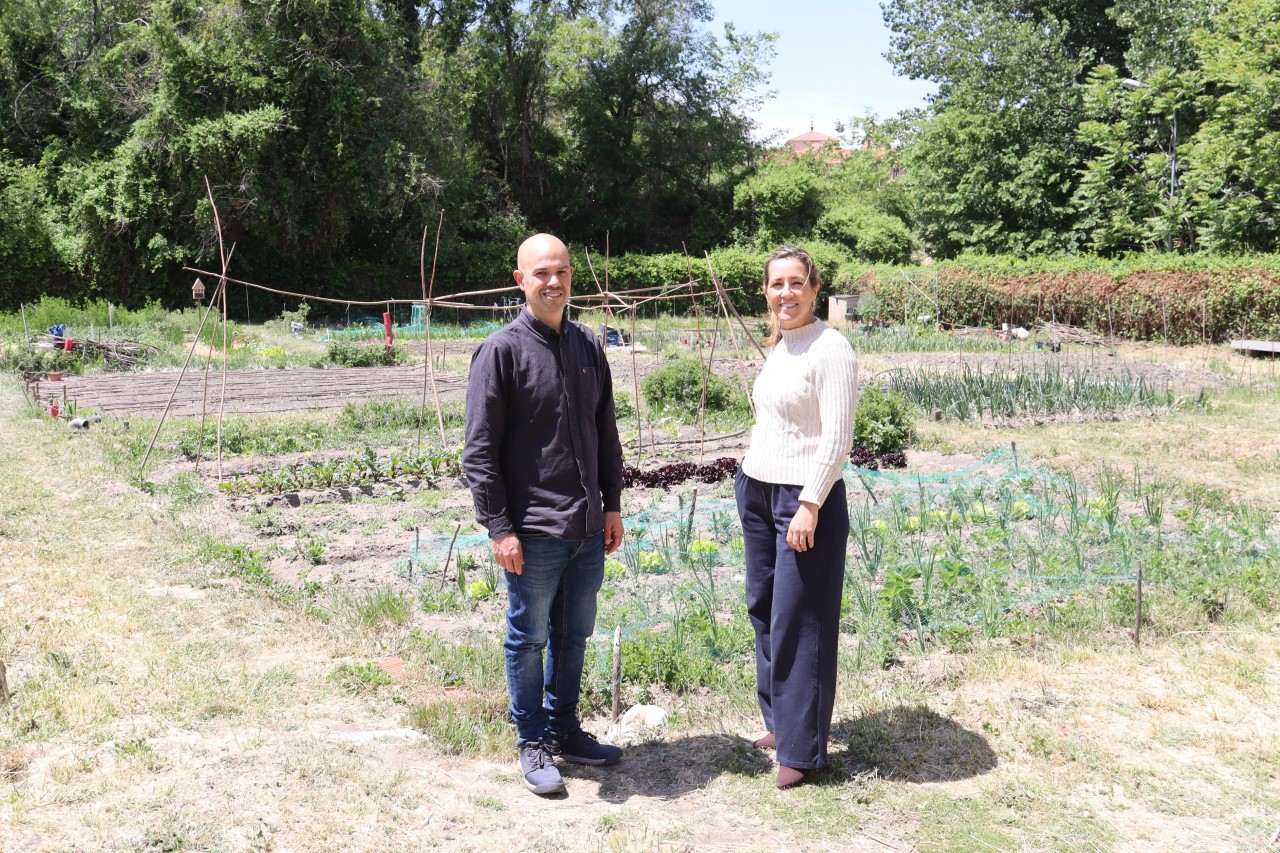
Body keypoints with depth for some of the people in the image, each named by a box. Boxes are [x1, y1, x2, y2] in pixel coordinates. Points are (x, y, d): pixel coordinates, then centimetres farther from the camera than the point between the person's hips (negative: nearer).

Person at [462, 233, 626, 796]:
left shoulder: (589, 347, 9)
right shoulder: (502, 351, -9)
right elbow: (479, 450, -11)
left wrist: (612, 505, 13)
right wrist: (499, 528, -14)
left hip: (588, 528, 6)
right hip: (533, 532, -6)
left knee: (575, 634, 17)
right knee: (529, 638, 7)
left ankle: (565, 730, 33)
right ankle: (532, 744, 22)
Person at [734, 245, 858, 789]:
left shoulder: (830, 349, -13)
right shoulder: (778, 346, 11)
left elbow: (837, 438, -17)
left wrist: (809, 504, -20)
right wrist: (750, 479, 17)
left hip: (804, 497, -8)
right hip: (755, 489, 8)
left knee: (798, 621, -2)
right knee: (763, 608, 13)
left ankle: (801, 748, 8)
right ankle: (780, 721, 27)